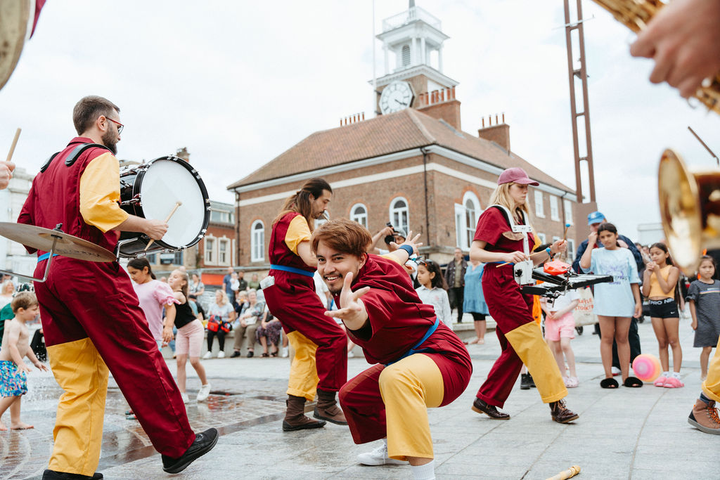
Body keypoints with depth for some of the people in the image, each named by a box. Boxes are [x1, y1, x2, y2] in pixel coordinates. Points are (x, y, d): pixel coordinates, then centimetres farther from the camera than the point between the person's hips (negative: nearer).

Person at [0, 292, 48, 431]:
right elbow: (12, 345, -29)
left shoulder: (22, 326, 14)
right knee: (13, 390, -16)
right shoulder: (15, 325, -18)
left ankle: (15, 421, 14)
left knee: (18, 392, 10)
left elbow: (25, 346, 23)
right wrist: (20, 363, -37)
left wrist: (36, 361, 26)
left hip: (13, 364, 10)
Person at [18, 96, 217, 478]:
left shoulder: (48, 167, 25)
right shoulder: (99, 157, -1)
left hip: (46, 275, 9)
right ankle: (179, 446, 6)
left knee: (80, 381, 9)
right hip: (89, 271, -8)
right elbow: (97, 208, -20)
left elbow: (25, 224, 22)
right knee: (139, 361, -2)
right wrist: (146, 226, -10)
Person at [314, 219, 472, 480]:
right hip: (403, 362, 11)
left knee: (395, 378, -43)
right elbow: (392, 258, 19)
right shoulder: (373, 264, -5)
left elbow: (366, 315, -57)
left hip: (444, 359, -10)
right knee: (351, 395, 23)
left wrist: (353, 314, -80)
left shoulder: (377, 289, -31)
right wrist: (406, 248, 41)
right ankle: (393, 449, 46)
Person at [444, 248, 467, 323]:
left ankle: (460, 319, 16)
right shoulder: (450, 264, 9)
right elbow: (446, 275, 7)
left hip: (461, 287, 1)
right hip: (452, 287, -1)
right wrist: (447, 285, -1)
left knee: (461, 303, 6)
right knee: (452, 302, -13)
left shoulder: (465, 264, 10)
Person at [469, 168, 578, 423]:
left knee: (516, 349, 7)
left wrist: (551, 251, 4)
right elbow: (474, 252, -12)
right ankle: (555, 403, -5)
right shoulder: (493, 214, -4)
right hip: (500, 284, -9)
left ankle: (486, 399, 18)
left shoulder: (521, 217, 21)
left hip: (520, 286, 9)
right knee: (532, 342, -11)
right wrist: (506, 256, -25)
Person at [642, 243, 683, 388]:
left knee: (673, 342, -2)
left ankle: (676, 375, -2)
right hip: (654, 306, 5)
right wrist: (648, 274, -5)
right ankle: (665, 373, 13)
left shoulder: (673, 269, 0)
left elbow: (666, 288, -14)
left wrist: (657, 271, -13)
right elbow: (646, 292, 1)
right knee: (662, 342, 9)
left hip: (668, 305, -4)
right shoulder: (649, 270, 11)